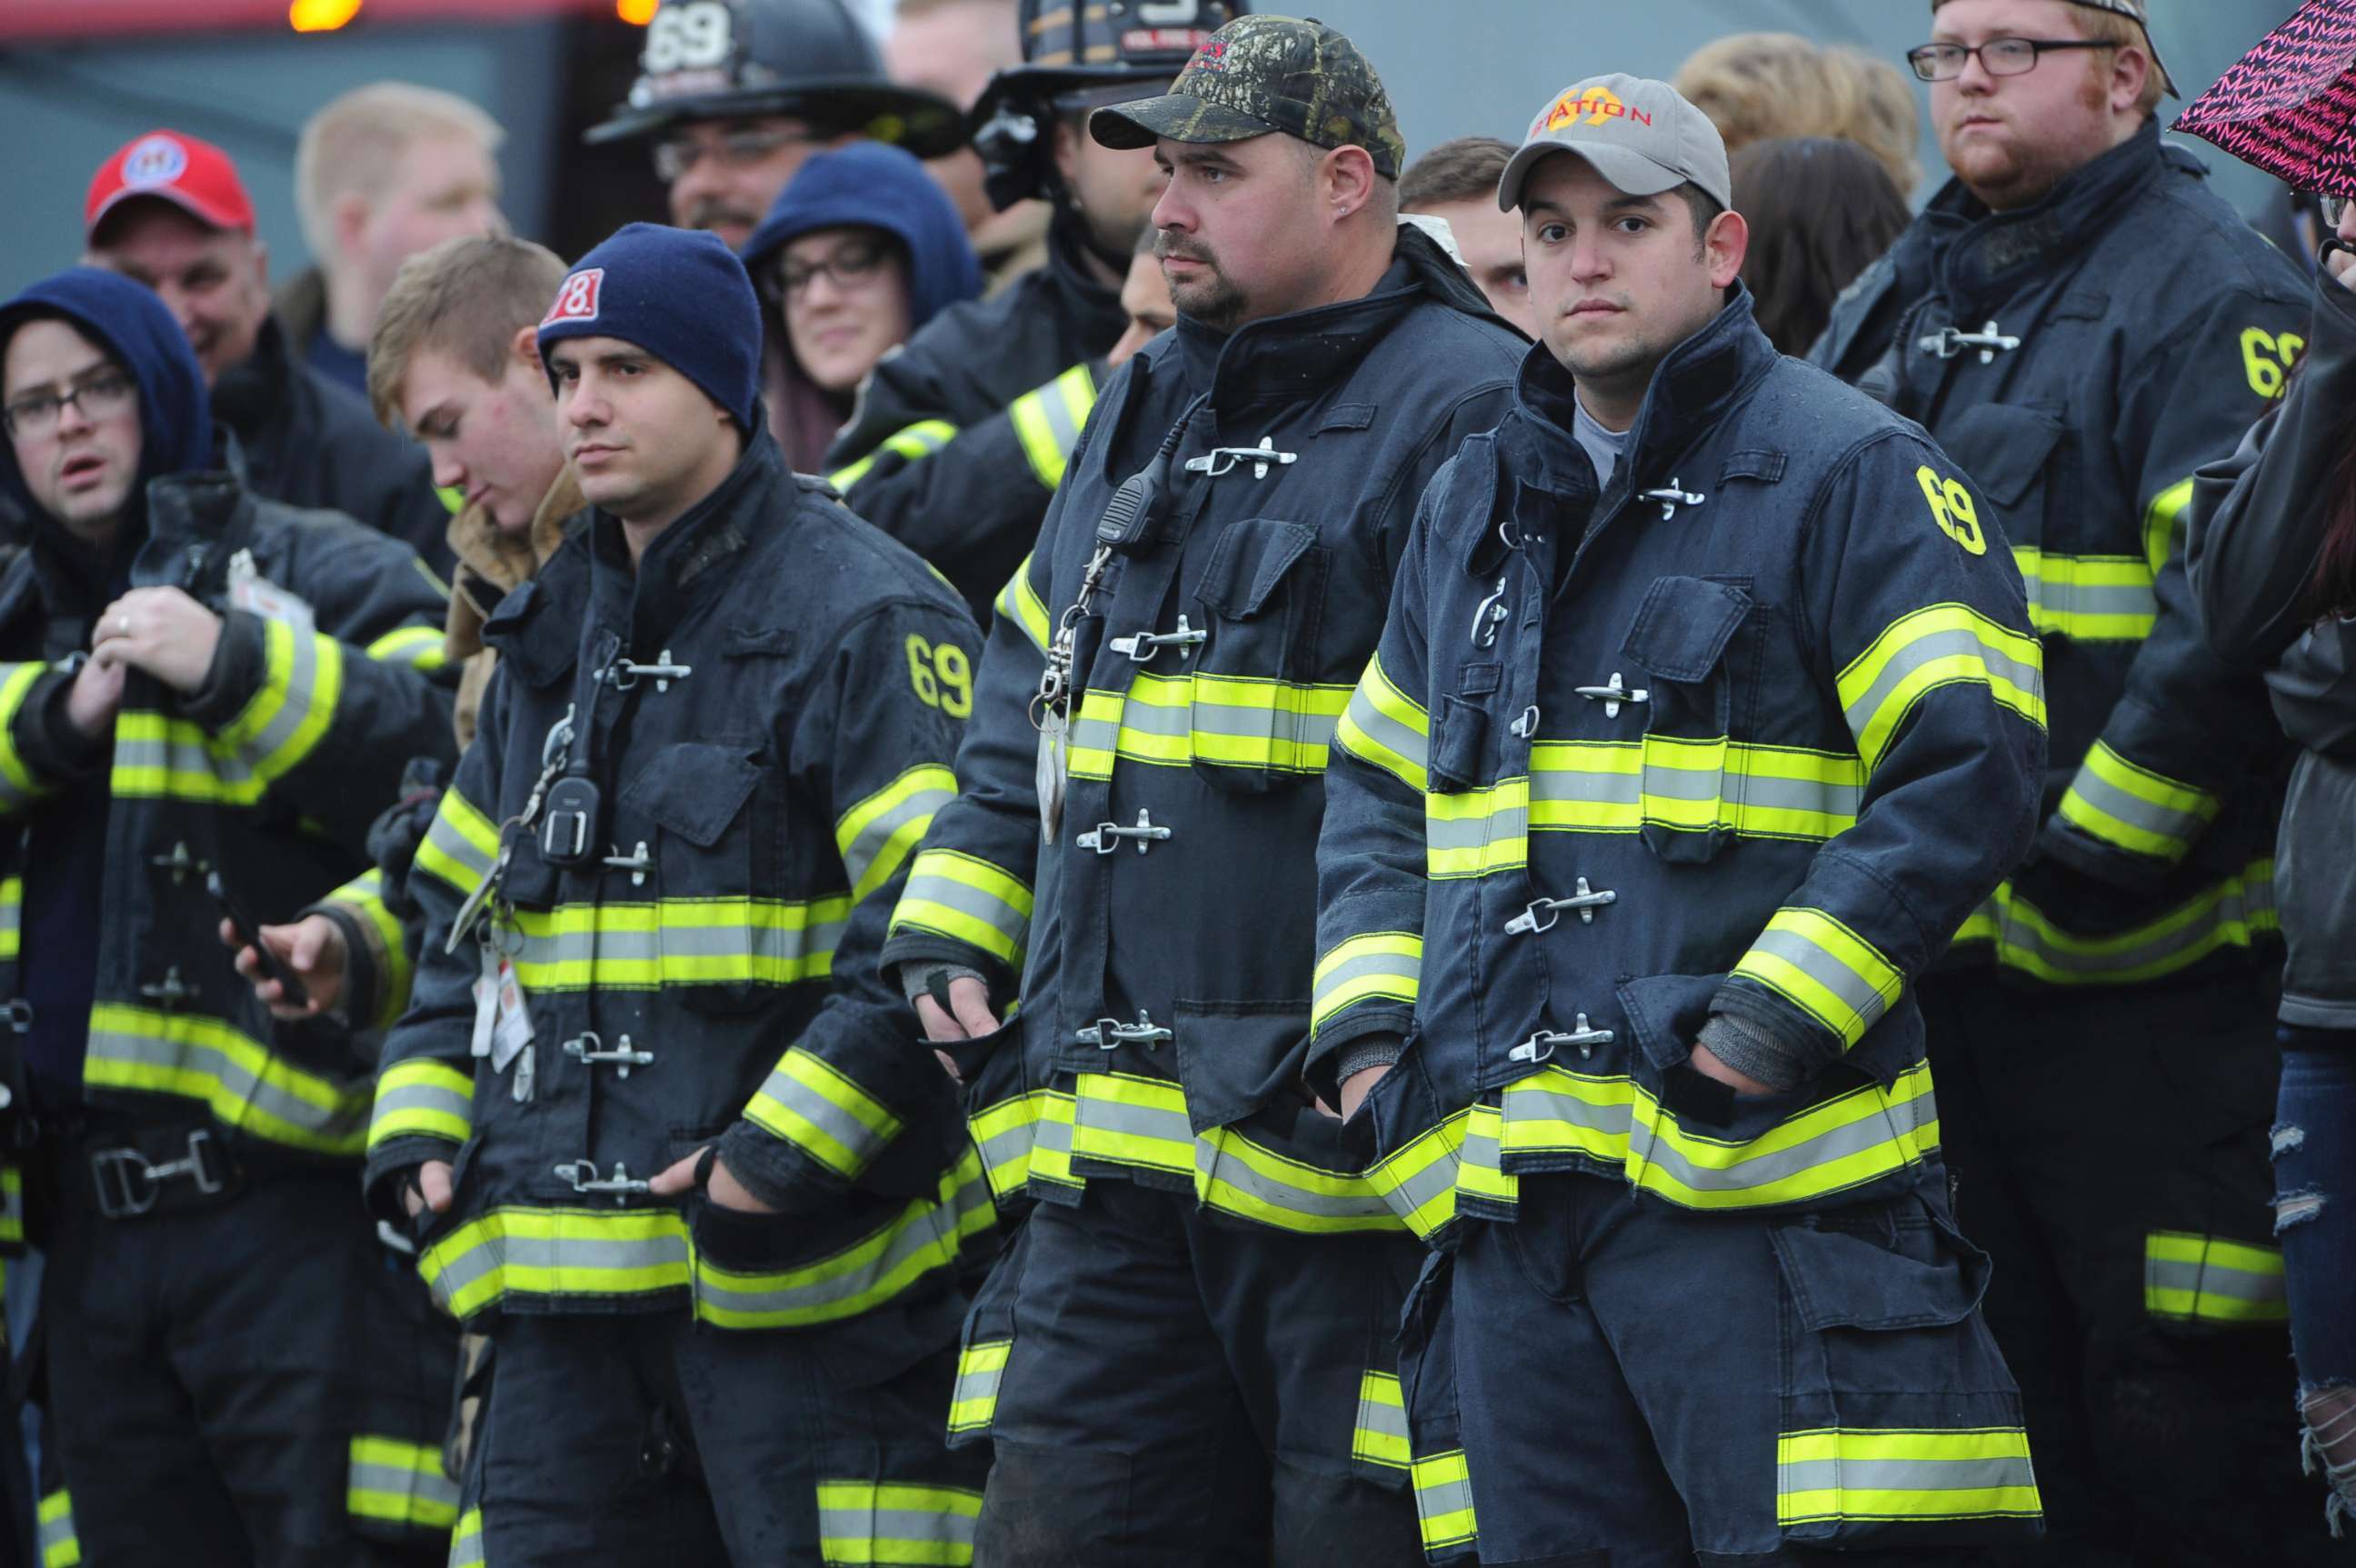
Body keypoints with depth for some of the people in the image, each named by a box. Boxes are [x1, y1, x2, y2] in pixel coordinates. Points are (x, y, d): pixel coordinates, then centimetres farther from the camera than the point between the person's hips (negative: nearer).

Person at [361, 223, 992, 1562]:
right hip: (571, 1288, 8)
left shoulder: (860, 615, -7)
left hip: (796, 1276, -7)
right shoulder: (552, 634, 19)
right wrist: (422, 1126, 13)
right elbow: (462, 916, 28)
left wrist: (784, 1146, -20)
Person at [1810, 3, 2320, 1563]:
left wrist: (2096, 850, -20)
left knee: (2175, 1418, -7)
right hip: (1941, 955, 8)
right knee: (2023, 1400, 13)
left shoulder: (2207, 295, -8)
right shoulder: (1896, 304, 17)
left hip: (2142, 977, -8)